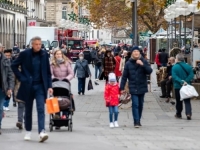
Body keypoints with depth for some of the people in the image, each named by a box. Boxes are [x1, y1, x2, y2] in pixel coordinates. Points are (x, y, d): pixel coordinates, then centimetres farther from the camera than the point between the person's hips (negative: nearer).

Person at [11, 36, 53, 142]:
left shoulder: (44, 55, 3)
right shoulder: (25, 54, -3)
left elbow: (48, 72, 7)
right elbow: (14, 65, 5)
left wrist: (49, 86, 0)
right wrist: (21, 78, -3)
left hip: (40, 86, 0)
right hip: (28, 86, 0)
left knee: (41, 109, -13)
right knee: (28, 110, 10)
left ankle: (42, 132, -22)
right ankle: (28, 132, 22)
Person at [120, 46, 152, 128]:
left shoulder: (144, 61, 1)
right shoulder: (128, 63, -1)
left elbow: (149, 71, -9)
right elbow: (124, 76, 1)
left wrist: (143, 64, -22)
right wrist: (122, 88, -1)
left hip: (142, 87, 2)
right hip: (133, 88, -2)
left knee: (140, 105, 11)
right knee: (135, 104, -11)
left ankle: (138, 120, 24)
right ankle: (136, 122, -11)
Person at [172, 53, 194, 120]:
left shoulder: (174, 67, -11)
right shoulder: (188, 66, -1)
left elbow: (174, 77, -20)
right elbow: (191, 75, -9)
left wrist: (181, 81, -22)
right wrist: (186, 81, -14)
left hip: (178, 86, -2)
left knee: (179, 101, 11)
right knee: (187, 101, 4)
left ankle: (178, 114, 20)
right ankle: (188, 113, -14)